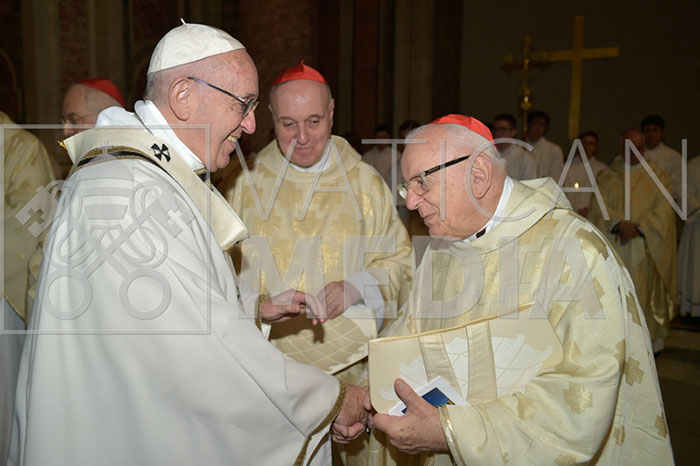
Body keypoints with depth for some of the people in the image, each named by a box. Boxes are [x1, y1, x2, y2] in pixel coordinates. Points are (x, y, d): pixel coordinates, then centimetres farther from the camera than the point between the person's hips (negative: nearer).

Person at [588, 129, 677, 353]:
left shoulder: (658, 176, 8)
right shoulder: (606, 176, 11)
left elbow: (662, 210, -2)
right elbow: (599, 207, -2)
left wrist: (638, 228, -16)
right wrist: (619, 223, -19)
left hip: (645, 247, -1)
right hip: (612, 246, 1)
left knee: (644, 291, -1)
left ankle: (649, 342, 10)